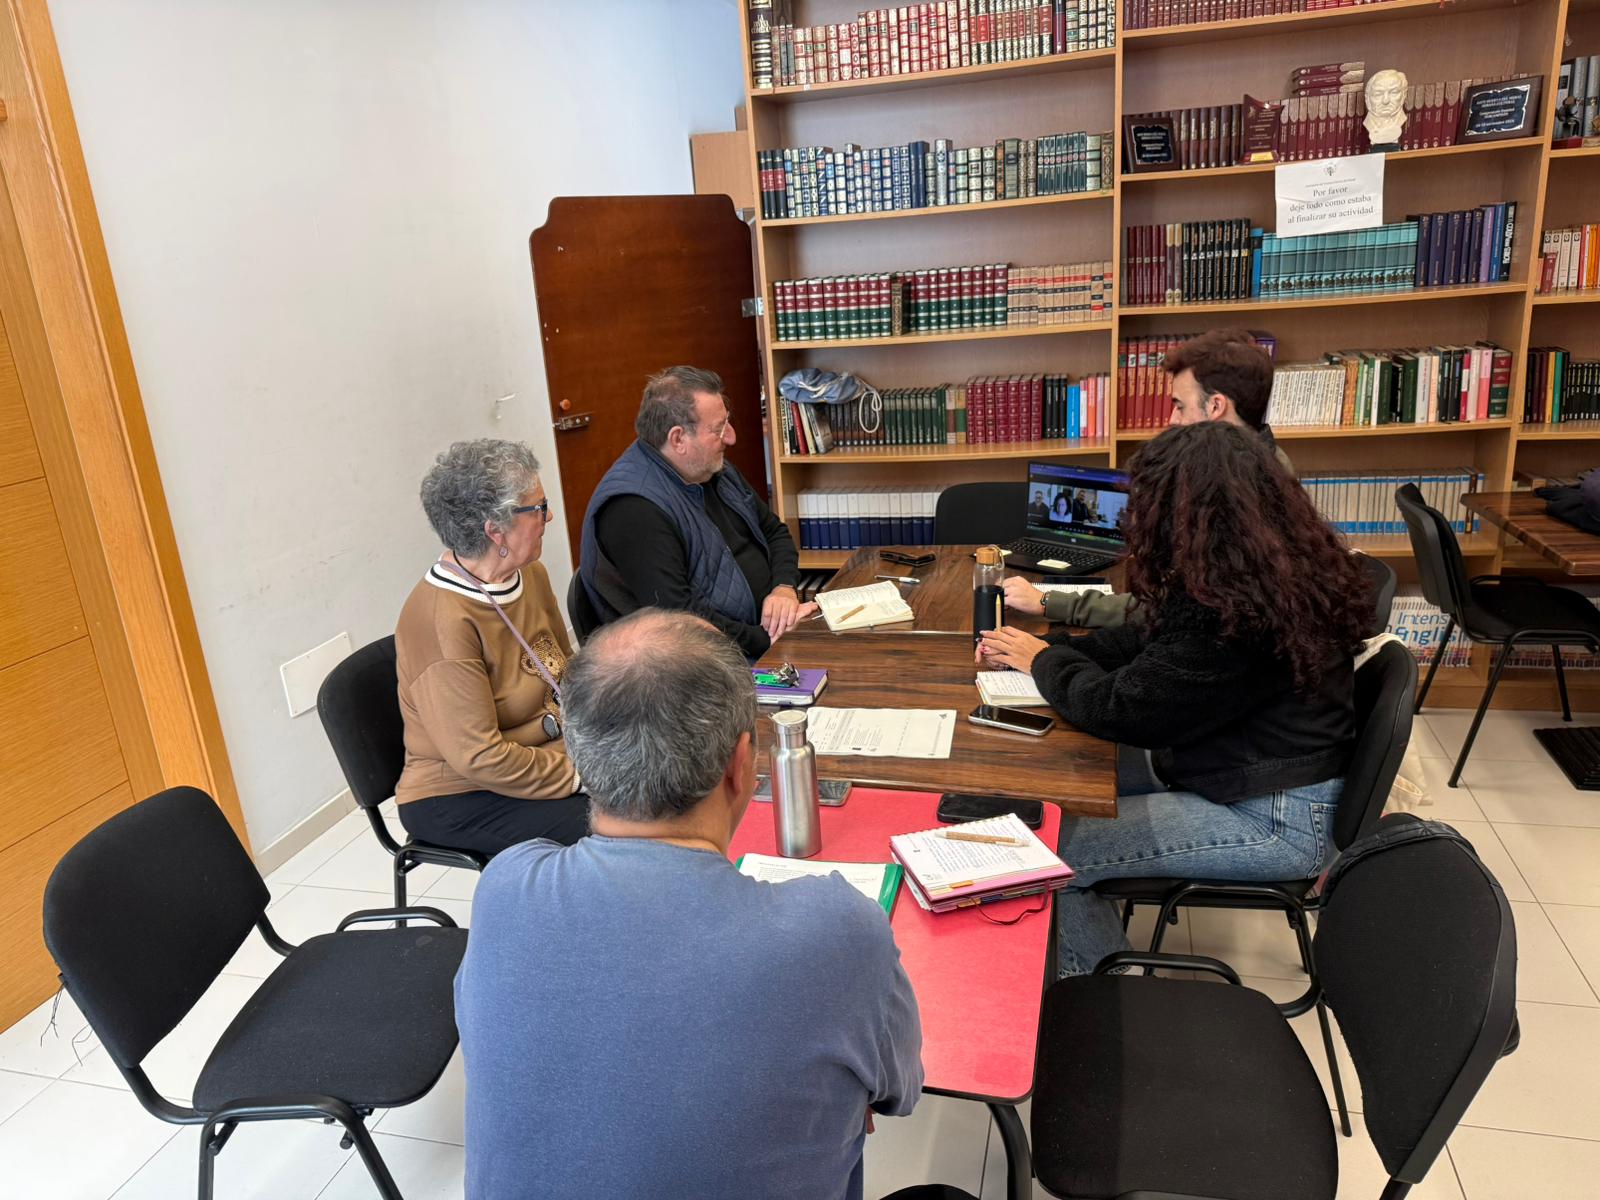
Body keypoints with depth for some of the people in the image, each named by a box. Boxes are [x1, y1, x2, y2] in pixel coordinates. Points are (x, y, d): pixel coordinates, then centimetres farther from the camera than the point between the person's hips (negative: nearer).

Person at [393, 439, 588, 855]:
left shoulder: (531, 575, 1)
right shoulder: (442, 619, -24)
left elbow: (568, 672, 14)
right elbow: (479, 758, -23)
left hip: (550, 755, 8)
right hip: (459, 799, -8)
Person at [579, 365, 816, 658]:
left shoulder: (715, 469, 10)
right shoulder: (633, 509, -20)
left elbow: (775, 531, 19)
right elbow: (676, 614, -26)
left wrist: (784, 587, -2)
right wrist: (764, 640, -23)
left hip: (767, 625, 9)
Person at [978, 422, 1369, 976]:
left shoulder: (1233, 610, -30)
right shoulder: (1269, 572, 2)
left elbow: (1122, 708, -24)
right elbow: (1148, 640, 11)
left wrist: (1043, 660, -6)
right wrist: (1048, 646, 3)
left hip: (1276, 822, -10)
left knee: (1054, 858, -13)